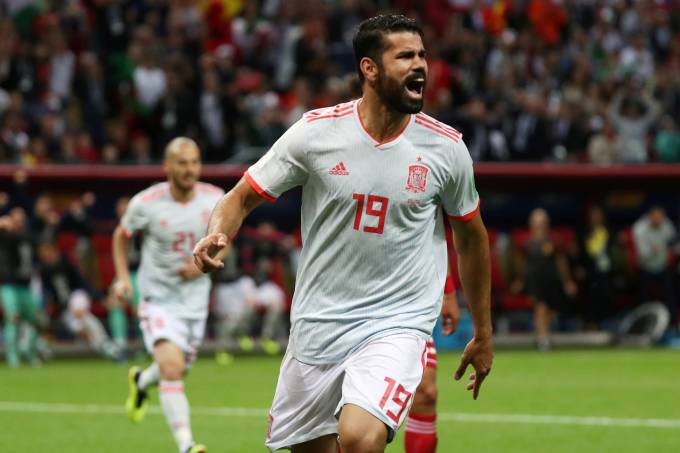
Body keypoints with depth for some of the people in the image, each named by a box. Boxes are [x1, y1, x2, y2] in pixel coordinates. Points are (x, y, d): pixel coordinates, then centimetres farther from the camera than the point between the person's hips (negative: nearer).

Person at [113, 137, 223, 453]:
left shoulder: (215, 199, -7)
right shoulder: (146, 203, -14)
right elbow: (121, 236, 5)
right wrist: (123, 277, -7)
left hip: (195, 296, 4)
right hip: (158, 298, -4)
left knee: (178, 369, 18)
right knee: (172, 369, -23)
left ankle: (140, 381, 54)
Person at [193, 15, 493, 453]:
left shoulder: (446, 147, -4)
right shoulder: (315, 131, -7)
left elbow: (471, 235, 11)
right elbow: (242, 197, 1)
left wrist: (484, 333, 17)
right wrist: (217, 236, -22)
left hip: (396, 325, -2)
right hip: (317, 324, 2)